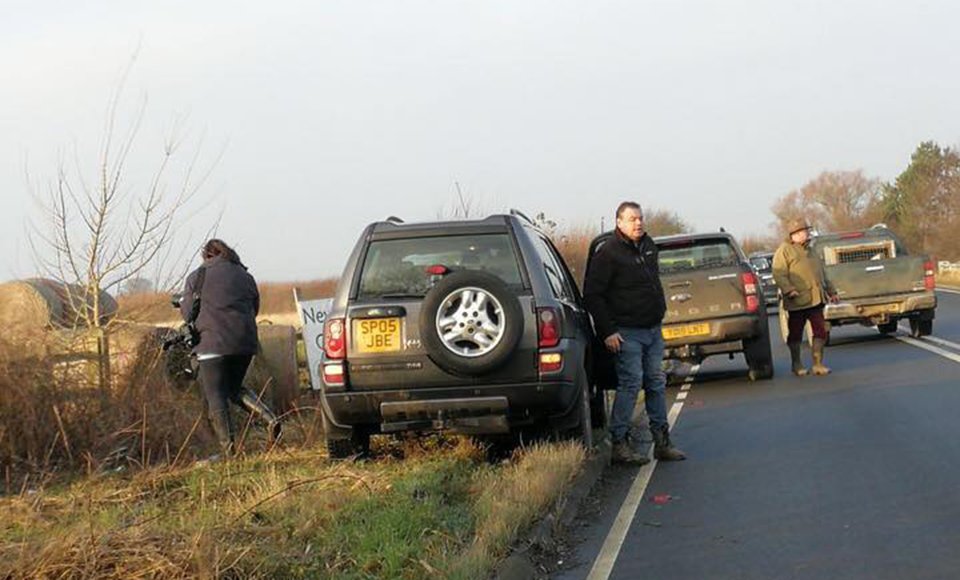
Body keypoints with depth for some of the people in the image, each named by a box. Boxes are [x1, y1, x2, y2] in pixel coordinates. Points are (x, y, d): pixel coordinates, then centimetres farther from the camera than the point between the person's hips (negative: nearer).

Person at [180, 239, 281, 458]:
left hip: (213, 342, -5)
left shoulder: (197, 277, 1)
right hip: (245, 342, 5)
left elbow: (188, 312, 3)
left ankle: (229, 449, -3)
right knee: (235, 388, 22)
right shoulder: (245, 276, 15)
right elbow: (254, 308, 18)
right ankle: (270, 418, 0)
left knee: (215, 396, 3)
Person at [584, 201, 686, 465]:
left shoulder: (648, 246, 13)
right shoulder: (608, 253, -11)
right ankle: (619, 444, -6)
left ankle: (662, 442, 15)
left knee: (656, 383, 9)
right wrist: (607, 331, -16)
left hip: (653, 330, 8)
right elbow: (592, 294, -13)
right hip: (627, 332, -8)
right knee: (631, 383, -11)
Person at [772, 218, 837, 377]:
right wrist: (788, 290, -25)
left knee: (820, 331, 2)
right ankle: (796, 364, 15)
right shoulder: (784, 250, -3)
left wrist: (830, 291, 27)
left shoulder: (809, 250, 22)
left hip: (815, 299, 7)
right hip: (797, 301, -7)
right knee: (796, 334, 3)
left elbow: (821, 273, 30)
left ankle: (818, 363, 9)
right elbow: (779, 274, -12)